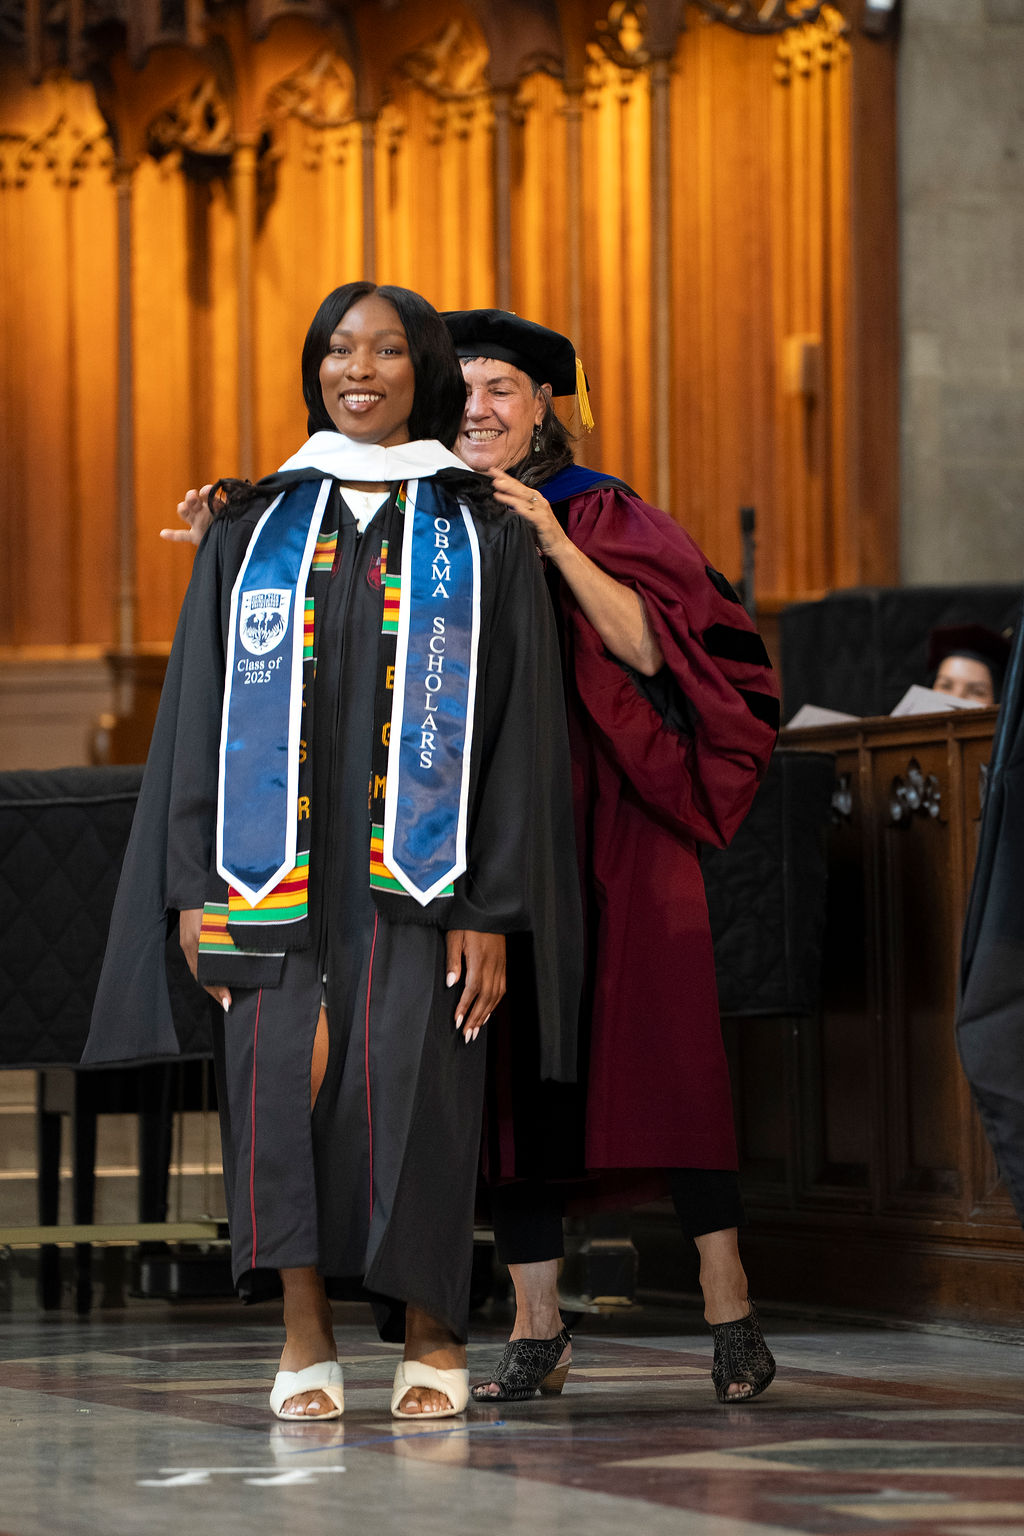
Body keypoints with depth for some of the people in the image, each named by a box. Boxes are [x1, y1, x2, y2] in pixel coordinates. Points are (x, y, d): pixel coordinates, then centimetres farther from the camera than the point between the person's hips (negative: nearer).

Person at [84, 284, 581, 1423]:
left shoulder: (483, 536, 7)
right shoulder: (254, 528, 13)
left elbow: (519, 729, 2)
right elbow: (199, 712, 10)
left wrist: (495, 908, -6)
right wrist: (195, 886, 0)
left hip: (414, 873, -2)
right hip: (277, 871, 2)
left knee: (405, 1088, -7)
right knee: (278, 1073, -12)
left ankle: (429, 1331, 10)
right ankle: (303, 1334, -4)